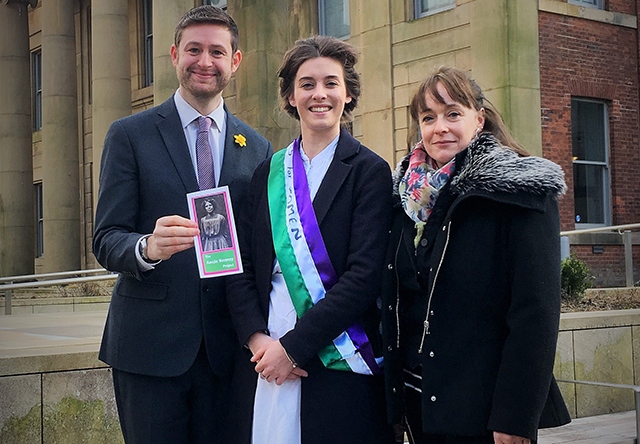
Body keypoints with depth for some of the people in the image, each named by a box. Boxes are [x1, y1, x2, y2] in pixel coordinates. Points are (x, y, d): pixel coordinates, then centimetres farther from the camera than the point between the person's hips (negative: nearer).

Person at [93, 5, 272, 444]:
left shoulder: (258, 148, 10)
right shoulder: (130, 135, 1)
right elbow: (106, 239, -4)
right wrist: (148, 247, -27)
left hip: (226, 347, 3)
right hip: (149, 346, -2)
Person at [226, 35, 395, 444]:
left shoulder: (369, 171, -3)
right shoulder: (268, 172, 10)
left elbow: (365, 275, -11)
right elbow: (241, 268, 7)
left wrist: (293, 346, -14)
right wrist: (257, 338, -9)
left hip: (338, 367, -3)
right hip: (264, 364, 4)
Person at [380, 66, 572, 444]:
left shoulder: (520, 192, -10)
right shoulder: (410, 193, 8)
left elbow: (537, 312, -15)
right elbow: (395, 303, 11)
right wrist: (396, 392, 6)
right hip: (419, 399, 5)